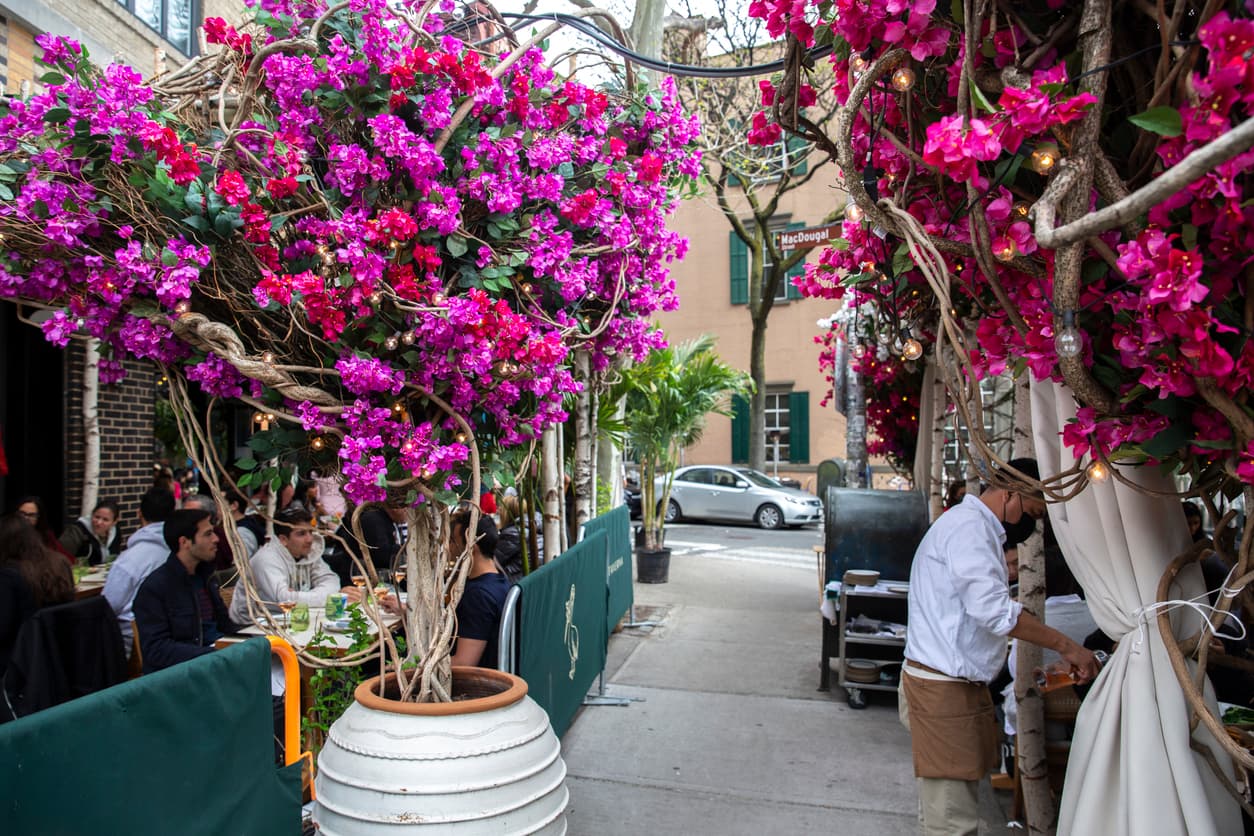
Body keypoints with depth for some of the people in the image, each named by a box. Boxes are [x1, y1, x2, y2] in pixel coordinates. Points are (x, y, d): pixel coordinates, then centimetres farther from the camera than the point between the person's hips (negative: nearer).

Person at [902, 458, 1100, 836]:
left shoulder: (970, 524, 20)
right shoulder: (969, 525, -15)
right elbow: (992, 607, -25)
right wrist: (1065, 645, -18)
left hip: (958, 682, 11)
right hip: (943, 687, -11)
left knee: (956, 805, 17)